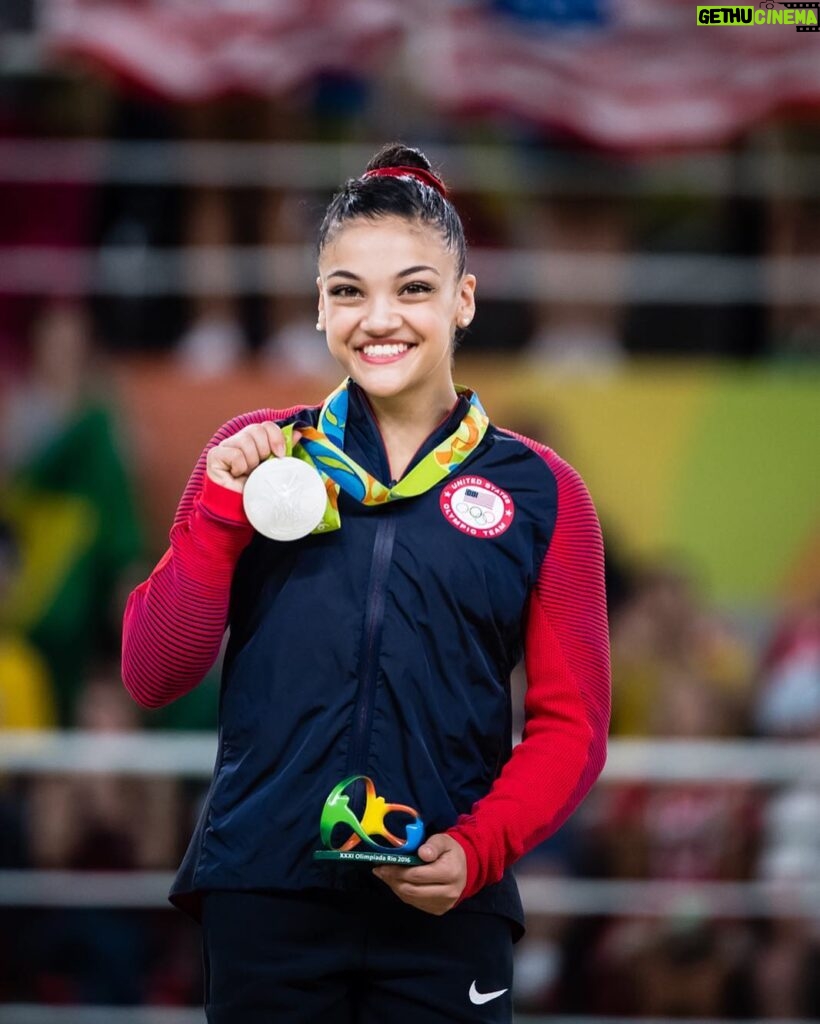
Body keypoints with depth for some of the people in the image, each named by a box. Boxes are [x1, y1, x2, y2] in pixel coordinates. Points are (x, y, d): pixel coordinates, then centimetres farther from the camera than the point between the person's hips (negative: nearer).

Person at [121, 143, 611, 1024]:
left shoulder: (538, 491, 6)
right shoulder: (258, 458, 8)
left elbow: (570, 725, 5)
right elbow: (152, 677, 5)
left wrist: (477, 851, -10)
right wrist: (221, 514, -7)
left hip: (444, 916, 0)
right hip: (261, 901, 1)